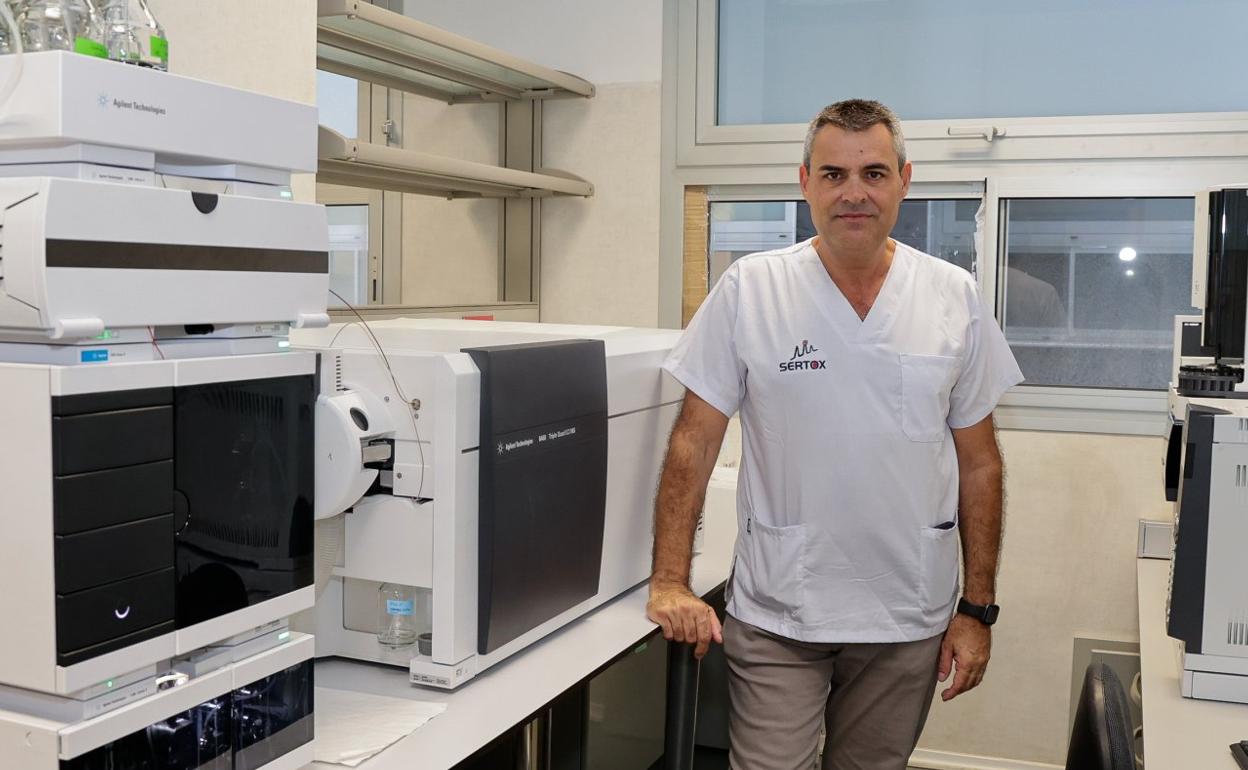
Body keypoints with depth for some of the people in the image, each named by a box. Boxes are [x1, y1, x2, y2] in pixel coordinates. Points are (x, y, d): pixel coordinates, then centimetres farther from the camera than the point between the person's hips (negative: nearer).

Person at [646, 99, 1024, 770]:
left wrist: (977, 608, 2)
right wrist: (670, 583, -11)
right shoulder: (749, 288, -6)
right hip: (775, 617, -2)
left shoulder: (954, 297, 0)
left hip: (908, 619, 2)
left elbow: (978, 462, 4)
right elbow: (693, 444, -4)